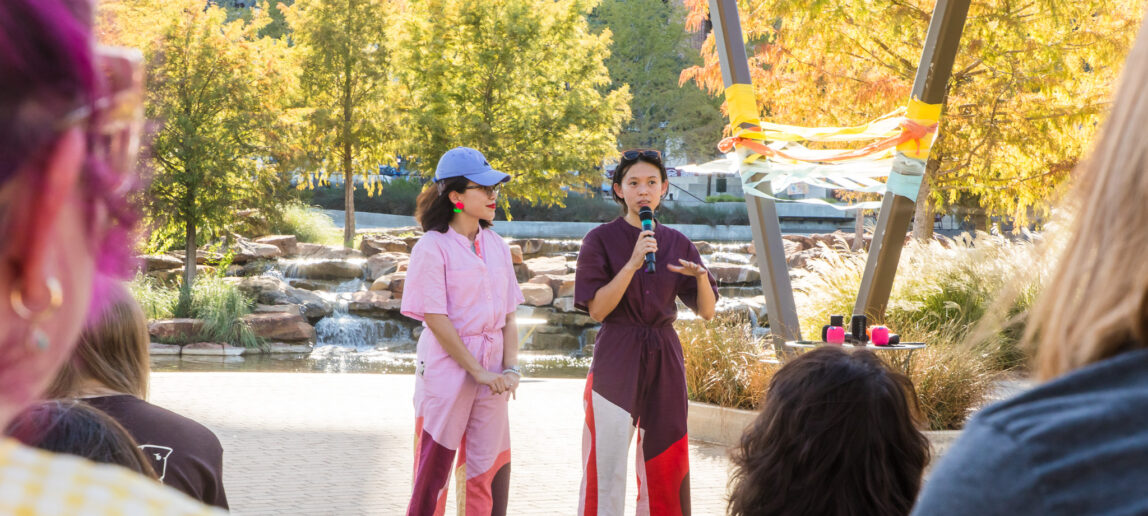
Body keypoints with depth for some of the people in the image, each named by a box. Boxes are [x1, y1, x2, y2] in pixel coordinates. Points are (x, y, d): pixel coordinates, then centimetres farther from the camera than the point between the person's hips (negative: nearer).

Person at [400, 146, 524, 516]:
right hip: (448, 368, -5)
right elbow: (436, 319, -13)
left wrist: (510, 368, -4)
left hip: (490, 371, 5)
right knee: (434, 465, 0)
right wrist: (477, 370, -14)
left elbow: (509, 315, 9)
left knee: (488, 471, 7)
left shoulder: (496, 246, 9)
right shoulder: (433, 246, -9)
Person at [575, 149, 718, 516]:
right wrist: (632, 264, -20)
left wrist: (701, 276, -15)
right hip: (616, 360, -4)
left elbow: (706, 312, 5)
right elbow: (597, 309, -11)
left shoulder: (677, 244, 8)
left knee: (664, 465, 6)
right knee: (607, 466, -4)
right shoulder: (601, 240, -3)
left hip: (664, 361, 4)